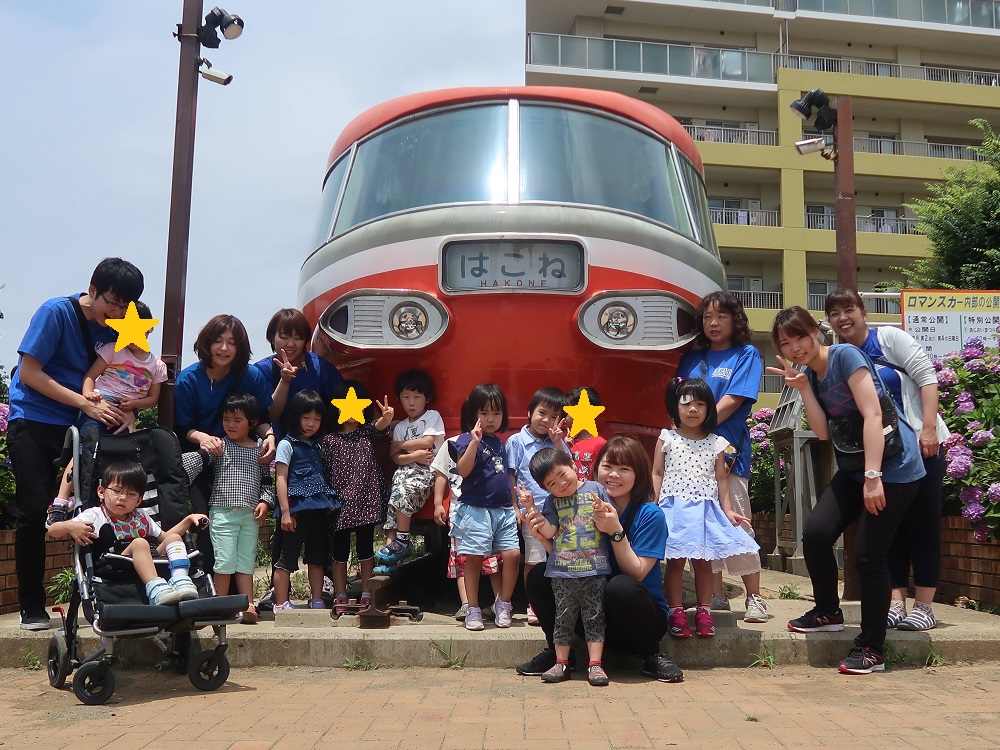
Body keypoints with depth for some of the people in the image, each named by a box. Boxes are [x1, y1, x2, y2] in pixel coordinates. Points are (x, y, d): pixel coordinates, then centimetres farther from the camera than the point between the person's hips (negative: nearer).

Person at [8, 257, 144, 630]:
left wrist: (122, 409, -10)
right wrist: (87, 404, -21)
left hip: (82, 425, 5)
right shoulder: (56, 312, -12)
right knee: (34, 511, -7)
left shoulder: (115, 328, 3)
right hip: (33, 421, -4)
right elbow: (29, 372, -15)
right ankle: (31, 606, 5)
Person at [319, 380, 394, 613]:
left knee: (366, 548, 8)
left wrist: (386, 417, -40)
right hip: (340, 504, -1)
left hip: (366, 501, 1)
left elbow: (380, 426, -17)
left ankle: (367, 594, 17)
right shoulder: (329, 440, 1)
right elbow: (323, 472, 1)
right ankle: (340, 598, 15)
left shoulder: (367, 432, 5)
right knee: (340, 551, 7)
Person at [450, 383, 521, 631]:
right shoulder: (468, 439, -5)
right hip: (476, 509, -6)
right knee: (474, 558, -4)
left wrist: (515, 506, 21)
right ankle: (473, 610, 9)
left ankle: (503, 605, 13)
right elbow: (463, 470, -21)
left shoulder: (499, 443, 16)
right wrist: (474, 441, -28)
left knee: (513, 554, -4)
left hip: (503, 510, 6)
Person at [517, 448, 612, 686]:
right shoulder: (552, 501, 8)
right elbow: (548, 531, -2)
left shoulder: (595, 489, 2)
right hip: (563, 570, 2)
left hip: (594, 568, -2)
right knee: (564, 617, 9)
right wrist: (531, 508, -10)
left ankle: (595, 664, 9)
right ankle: (561, 663, 19)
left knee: (594, 617, 4)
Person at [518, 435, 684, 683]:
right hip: (595, 612, 4)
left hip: (640, 619, -4)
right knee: (539, 575, -14)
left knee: (621, 587, -36)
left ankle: (651, 656, -9)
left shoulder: (650, 515, -13)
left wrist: (616, 531, -31)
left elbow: (637, 574, -19)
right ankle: (558, 651, 3)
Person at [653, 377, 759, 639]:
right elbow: (657, 474, 3)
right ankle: (675, 613, 6)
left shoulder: (716, 443, 7)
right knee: (676, 561, 0)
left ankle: (704, 612, 16)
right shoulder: (667, 439, 3)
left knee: (703, 562, 6)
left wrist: (728, 509, 1)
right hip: (674, 509, -2)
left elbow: (721, 479, 9)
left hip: (706, 510, 2)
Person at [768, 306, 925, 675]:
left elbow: (873, 415, -20)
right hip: (855, 468, 7)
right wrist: (802, 387, -10)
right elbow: (823, 432, -1)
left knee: (869, 553, -7)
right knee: (815, 532, -6)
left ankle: (872, 647, 8)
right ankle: (828, 612, 17)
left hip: (893, 468, -7)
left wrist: (873, 477, -24)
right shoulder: (810, 374, 8)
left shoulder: (845, 355, -14)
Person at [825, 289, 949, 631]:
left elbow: (927, 377, -10)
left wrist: (929, 428, -18)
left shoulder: (889, 337, -6)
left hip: (920, 445, -5)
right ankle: (896, 603, 10)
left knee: (922, 523, 0)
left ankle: (924, 606, 6)